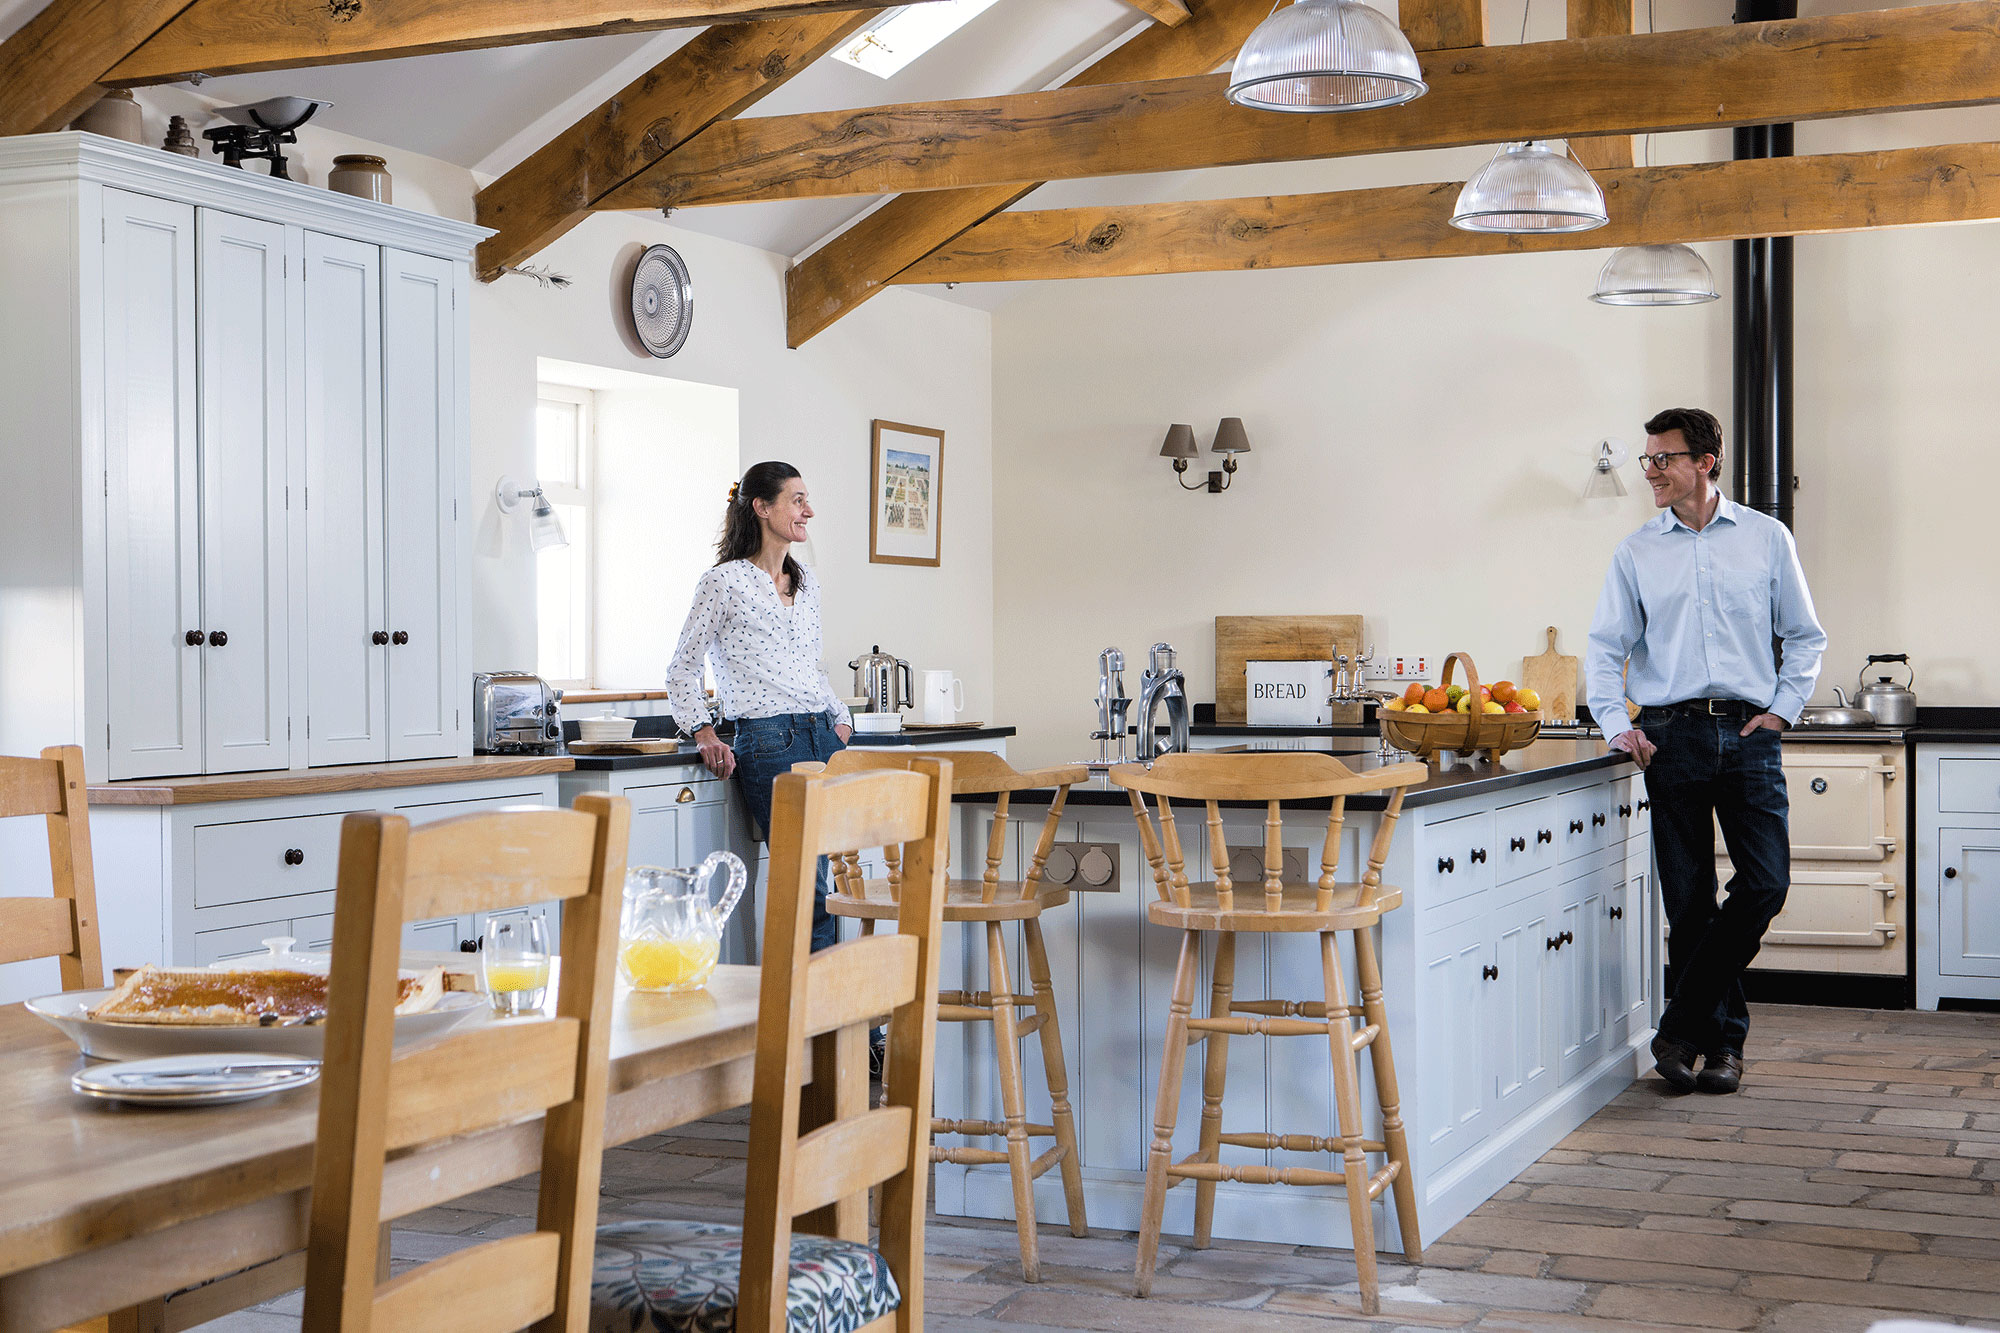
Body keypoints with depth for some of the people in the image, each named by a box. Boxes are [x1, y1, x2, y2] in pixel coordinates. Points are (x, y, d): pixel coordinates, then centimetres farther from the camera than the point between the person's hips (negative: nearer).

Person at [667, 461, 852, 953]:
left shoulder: (807, 583, 18)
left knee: (837, 884, 1)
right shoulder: (724, 583, -1)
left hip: (825, 736, 7)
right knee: (811, 890, -13)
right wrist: (704, 733, -7)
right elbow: (682, 670, 3)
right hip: (769, 743, -7)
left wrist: (840, 718, 15)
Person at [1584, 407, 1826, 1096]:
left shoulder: (1766, 539, 8)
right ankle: (1719, 1038, 12)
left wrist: (1782, 708, 2)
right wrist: (1616, 723, -5)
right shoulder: (1635, 553, 8)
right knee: (1689, 900, 1)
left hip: (1747, 734, 0)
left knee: (1765, 883, -11)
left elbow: (1805, 636, 13)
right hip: (1670, 735, 0)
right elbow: (1605, 646, 8)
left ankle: (1681, 1026, -1)